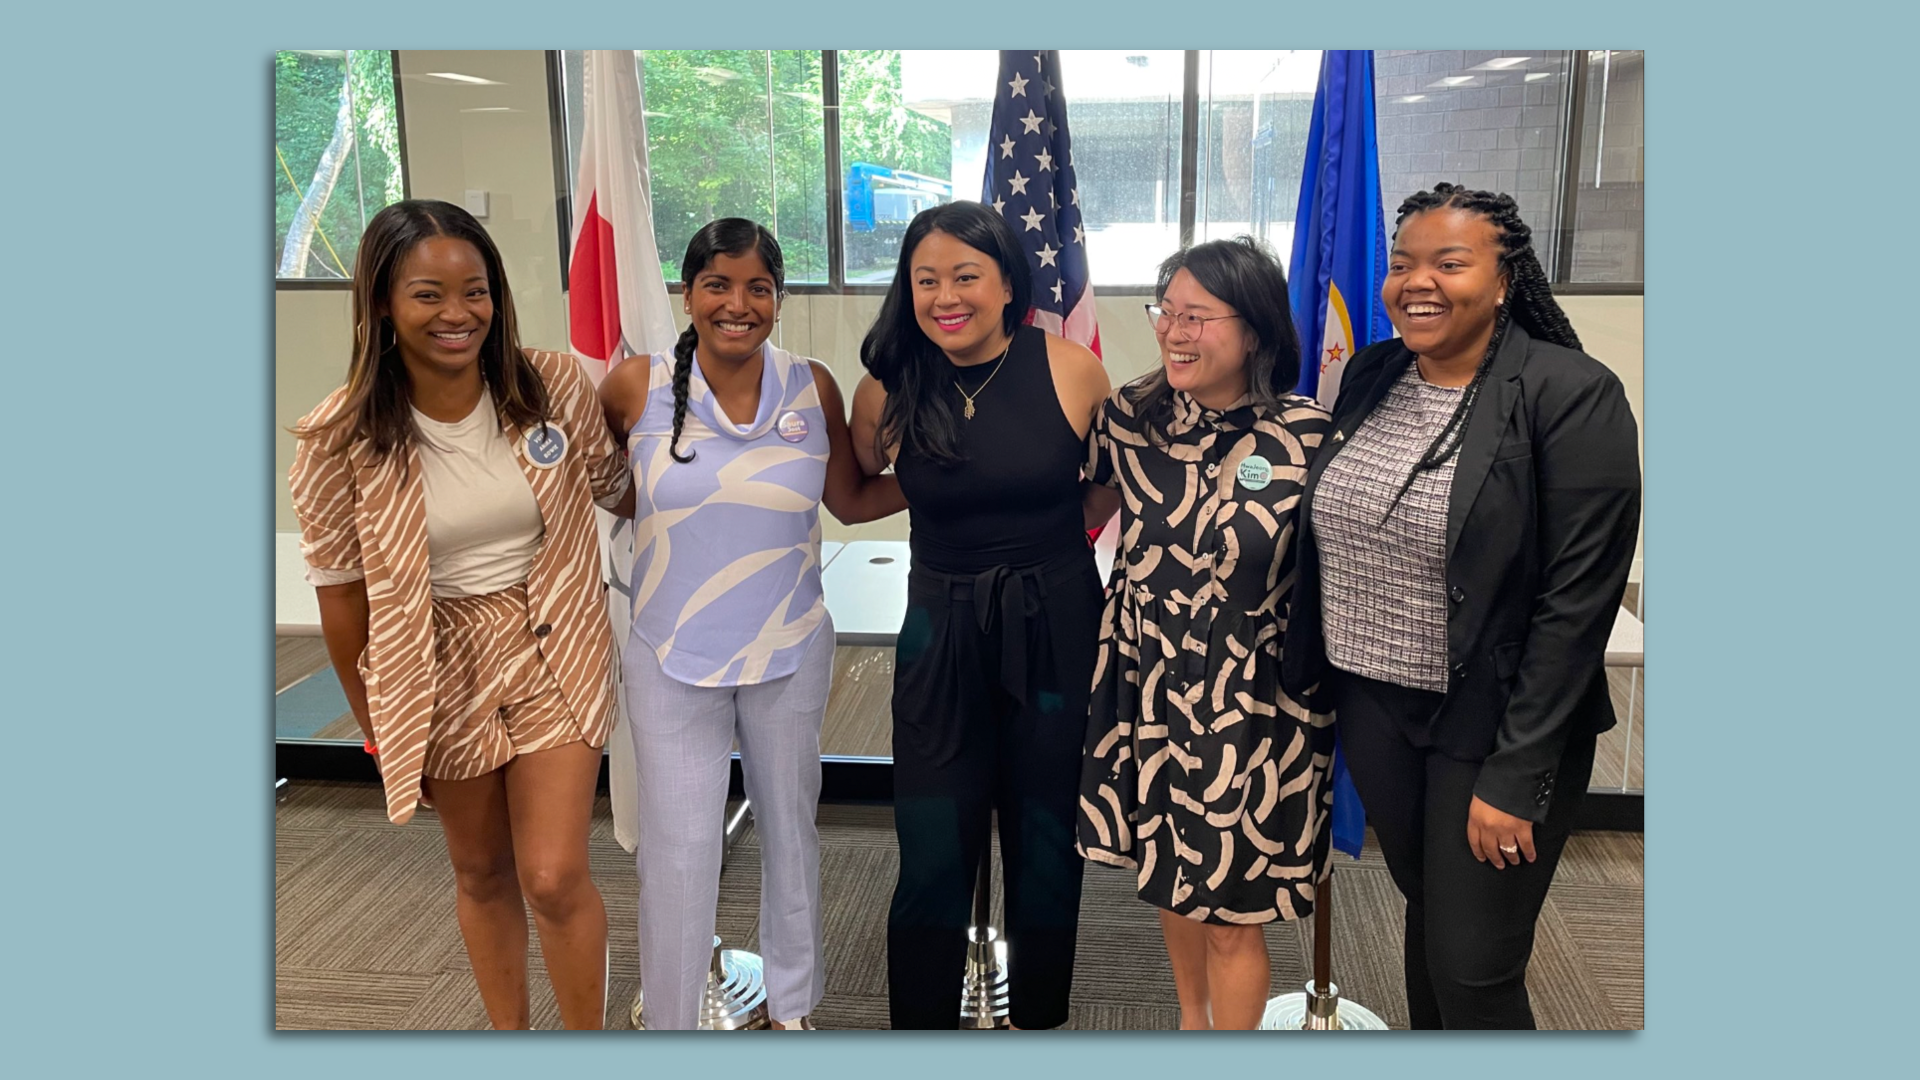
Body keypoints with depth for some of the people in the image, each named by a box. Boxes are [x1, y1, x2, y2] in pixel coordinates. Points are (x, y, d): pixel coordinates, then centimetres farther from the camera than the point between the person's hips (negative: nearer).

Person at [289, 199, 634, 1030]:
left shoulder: (555, 384, -13)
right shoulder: (342, 437, -15)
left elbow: (613, 488, 6)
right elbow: (341, 594, -5)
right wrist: (379, 731, 2)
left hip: (552, 654, 0)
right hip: (441, 671, 0)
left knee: (554, 879, -1)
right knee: (482, 873, 18)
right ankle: (508, 1032, 42)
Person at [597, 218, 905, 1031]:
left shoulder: (813, 389, -6)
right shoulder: (636, 387, -10)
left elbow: (853, 500, 4)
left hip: (788, 656, 2)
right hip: (669, 660, -1)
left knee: (790, 828, 18)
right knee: (678, 851, 4)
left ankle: (791, 1002, 41)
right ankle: (669, 1023, 28)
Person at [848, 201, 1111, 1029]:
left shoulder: (1070, 370, -9)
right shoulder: (889, 392, -5)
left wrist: (1055, 528, -3)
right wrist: (944, 496, -1)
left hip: (1056, 629, 0)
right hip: (942, 635, 1)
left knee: (1047, 842, 13)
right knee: (933, 857, 2)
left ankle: (1040, 1015, 35)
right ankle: (920, 1021, 24)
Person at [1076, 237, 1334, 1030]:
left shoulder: (1307, 437, -15)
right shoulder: (1131, 416, -6)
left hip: (1253, 709, -4)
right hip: (1148, 690, 4)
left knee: (1231, 915, 8)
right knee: (1170, 882, 22)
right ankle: (1191, 1020, 48)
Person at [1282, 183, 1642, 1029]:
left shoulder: (1573, 395, -15)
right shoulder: (1370, 376, 4)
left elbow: (1577, 601, -17)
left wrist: (1515, 776, -17)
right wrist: (1314, 676, 9)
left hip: (1492, 728, -5)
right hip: (1370, 708, 5)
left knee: (1473, 970, 3)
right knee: (1426, 915, 21)